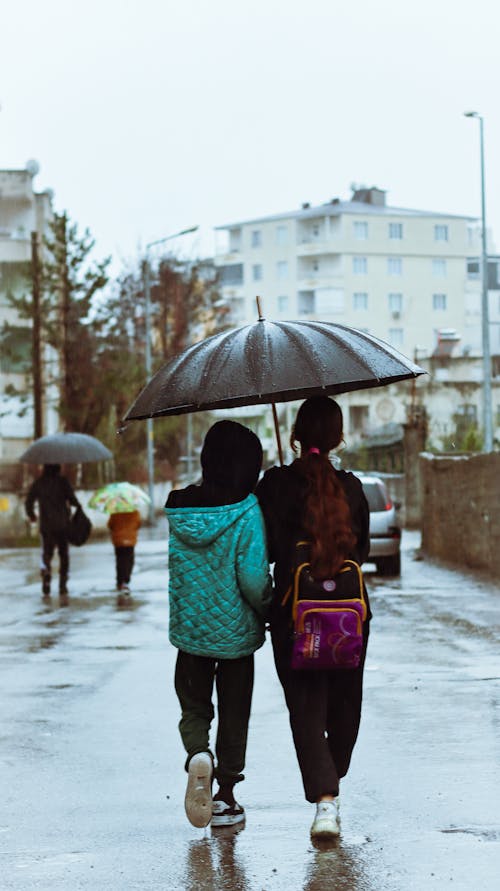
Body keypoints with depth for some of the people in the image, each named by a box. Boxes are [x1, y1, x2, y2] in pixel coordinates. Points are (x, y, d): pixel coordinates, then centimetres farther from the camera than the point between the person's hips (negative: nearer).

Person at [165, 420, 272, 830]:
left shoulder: (174, 508, -4)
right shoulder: (246, 511, -16)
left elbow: (163, 570, 3)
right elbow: (253, 577, -19)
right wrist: (267, 611, -3)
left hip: (187, 629, 2)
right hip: (235, 633, -2)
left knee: (194, 707, 18)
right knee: (233, 714, 13)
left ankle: (198, 755, -11)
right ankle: (225, 799, 18)